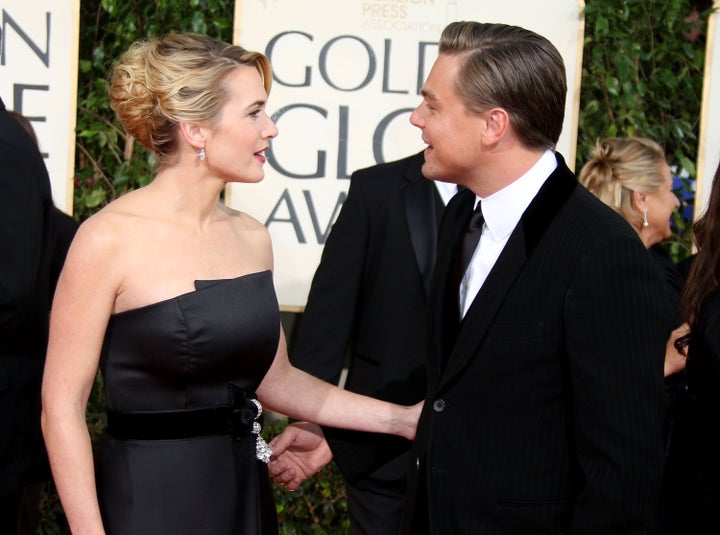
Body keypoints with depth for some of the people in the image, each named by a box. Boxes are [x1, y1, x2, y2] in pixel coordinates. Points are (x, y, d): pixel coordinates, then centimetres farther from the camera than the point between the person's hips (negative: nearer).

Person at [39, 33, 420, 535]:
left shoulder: (252, 237, 3)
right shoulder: (110, 239, -14)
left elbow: (274, 379, 11)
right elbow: (62, 406, -11)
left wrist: (404, 419, 8)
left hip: (244, 493, 6)